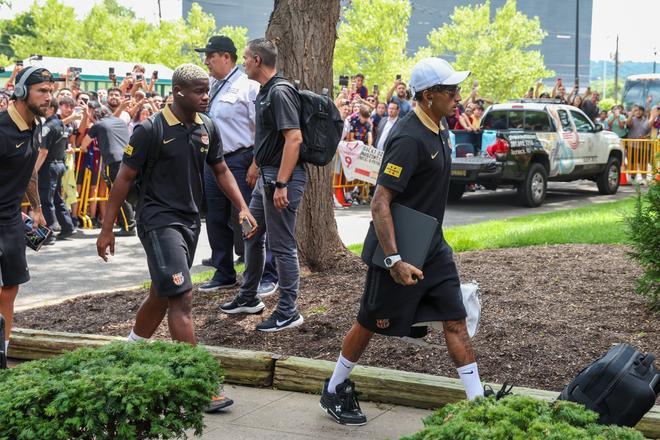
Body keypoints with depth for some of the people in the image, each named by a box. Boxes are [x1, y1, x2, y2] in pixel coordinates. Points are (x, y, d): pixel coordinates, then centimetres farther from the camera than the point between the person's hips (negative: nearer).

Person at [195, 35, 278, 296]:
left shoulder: (247, 86, -11)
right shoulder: (210, 86, 12)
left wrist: (256, 164, -20)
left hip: (240, 161, -8)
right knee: (216, 220, 14)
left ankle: (267, 276, 7)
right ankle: (224, 275, 27)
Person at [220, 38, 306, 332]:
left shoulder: (280, 92, -17)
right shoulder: (264, 92, 13)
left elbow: (294, 138, -24)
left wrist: (281, 184, -27)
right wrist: (255, 166, 27)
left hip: (282, 178, -10)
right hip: (266, 176, 10)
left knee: (282, 245, -3)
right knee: (251, 235, 19)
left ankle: (288, 312, 6)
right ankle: (248, 298, 33)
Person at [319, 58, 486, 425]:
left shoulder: (439, 128, 6)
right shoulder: (409, 139, -24)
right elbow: (380, 202, -27)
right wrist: (394, 260, -31)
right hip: (399, 248, -8)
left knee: (456, 320, 4)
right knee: (371, 323, 8)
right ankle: (335, 391, 27)